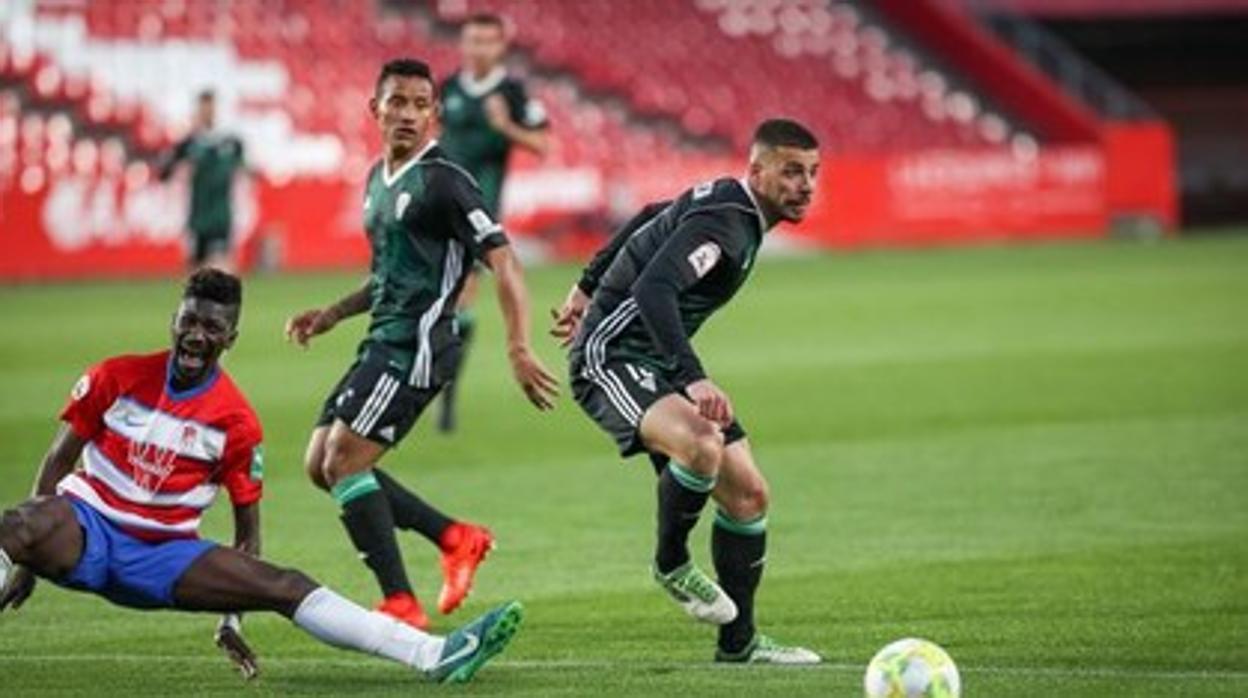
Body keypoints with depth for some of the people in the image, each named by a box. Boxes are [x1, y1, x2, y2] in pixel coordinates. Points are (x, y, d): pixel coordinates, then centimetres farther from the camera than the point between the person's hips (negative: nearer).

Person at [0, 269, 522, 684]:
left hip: (161, 553, 1)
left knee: (285, 587, -14)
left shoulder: (236, 422, -3)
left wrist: (231, 616, 3)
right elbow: (59, 461, 3)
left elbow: (247, 527, 5)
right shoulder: (117, 379, -4)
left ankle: (435, 656, -19)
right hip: (83, 525, -1)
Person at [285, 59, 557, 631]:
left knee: (344, 461, -17)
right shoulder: (379, 179, 17)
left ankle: (401, 604, -12)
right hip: (383, 343, 10)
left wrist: (519, 349, -24)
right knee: (321, 463, 7)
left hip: (416, 345, -9)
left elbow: (503, 261, -16)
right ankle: (455, 538, 15)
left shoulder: (442, 182, -11)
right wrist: (332, 315, 20)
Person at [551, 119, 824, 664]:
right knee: (703, 443, -36)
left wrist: (590, 287, 35)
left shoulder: (726, 201, 9)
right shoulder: (723, 223, -22)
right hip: (610, 358, -10)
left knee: (747, 493, 5)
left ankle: (738, 641, 15)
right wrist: (692, 379, -46)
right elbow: (653, 290, -36)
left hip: (657, 365, 10)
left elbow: (649, 219, 25)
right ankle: (671, 562, -10)